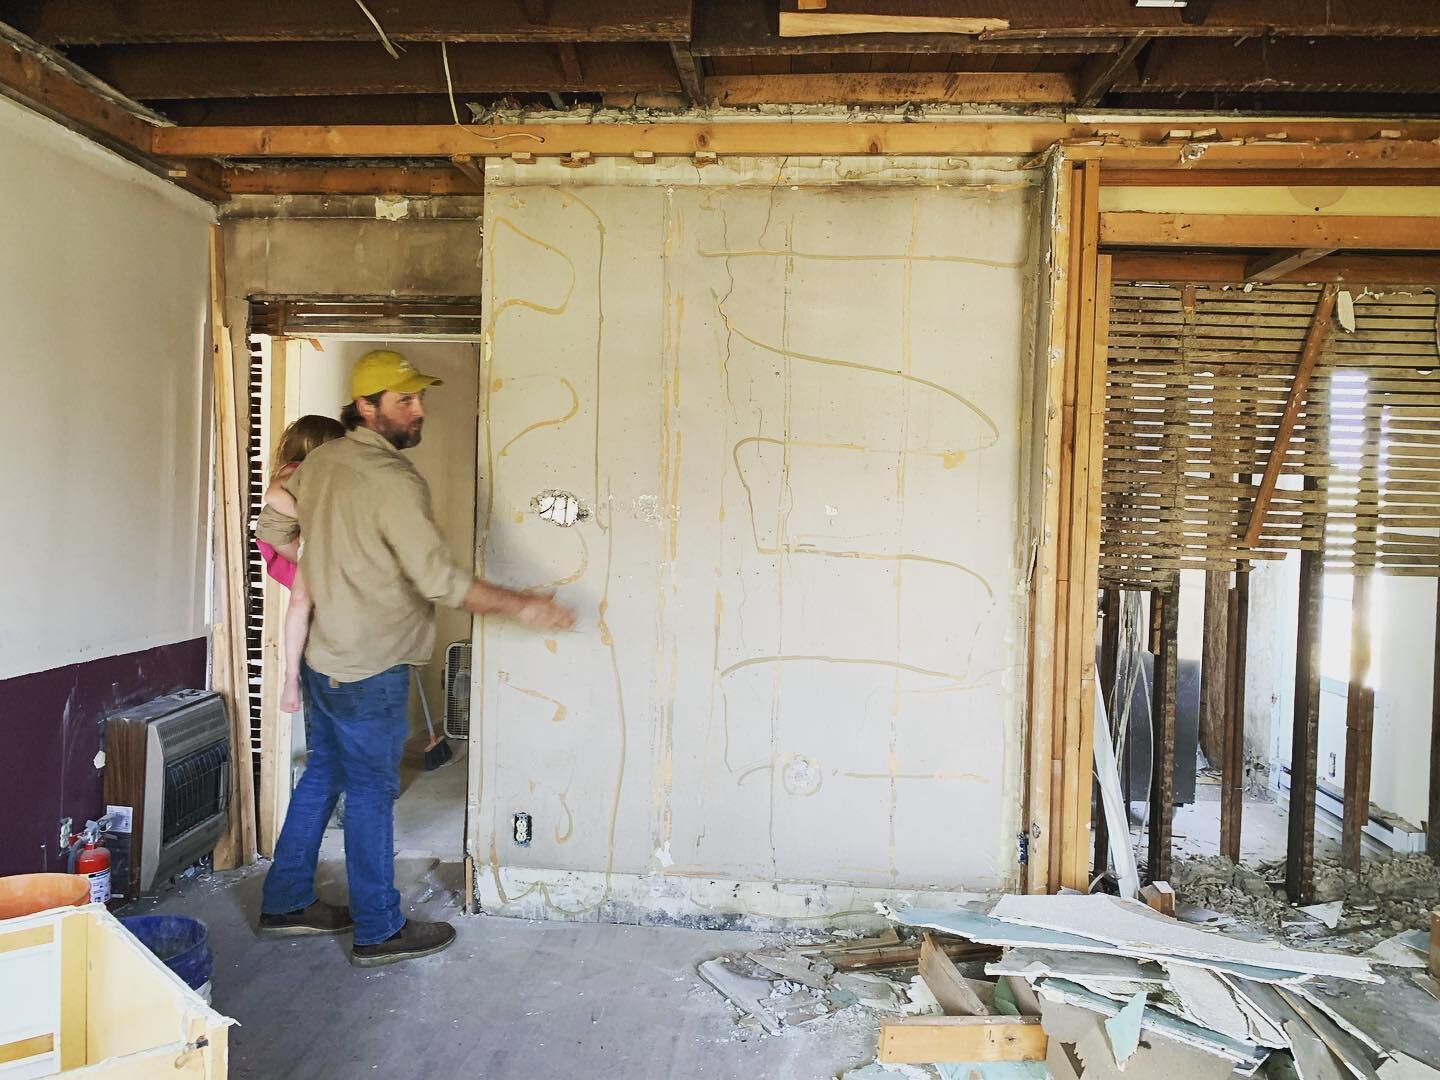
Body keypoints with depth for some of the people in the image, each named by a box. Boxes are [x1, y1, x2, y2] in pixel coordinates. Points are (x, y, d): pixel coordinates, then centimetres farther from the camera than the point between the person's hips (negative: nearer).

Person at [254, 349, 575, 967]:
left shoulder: (320, 460, 6)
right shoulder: (393, 481, -22)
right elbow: (441, 581, -25)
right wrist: (520, 606, -20)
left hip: (321, 657, 9)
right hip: (369, 672, -9)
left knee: (322, 775, 20)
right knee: (371, 793, 2)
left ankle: (285, 903, 33)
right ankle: (379, 932, 16)